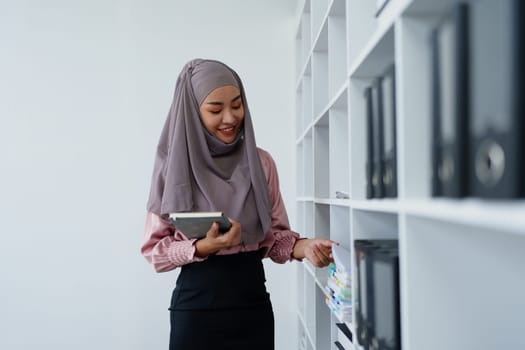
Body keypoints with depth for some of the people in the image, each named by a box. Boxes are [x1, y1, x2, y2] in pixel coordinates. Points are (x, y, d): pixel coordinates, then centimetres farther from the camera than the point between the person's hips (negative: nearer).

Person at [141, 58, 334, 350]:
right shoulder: (174, 165, -5)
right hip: (197, 302, -2)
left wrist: (304, 246, -15)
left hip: (253, 299, 3)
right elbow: (154, 249, -4)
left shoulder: (261, 161, 2)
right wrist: (202, 248, -20)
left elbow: (274, 234, 5)